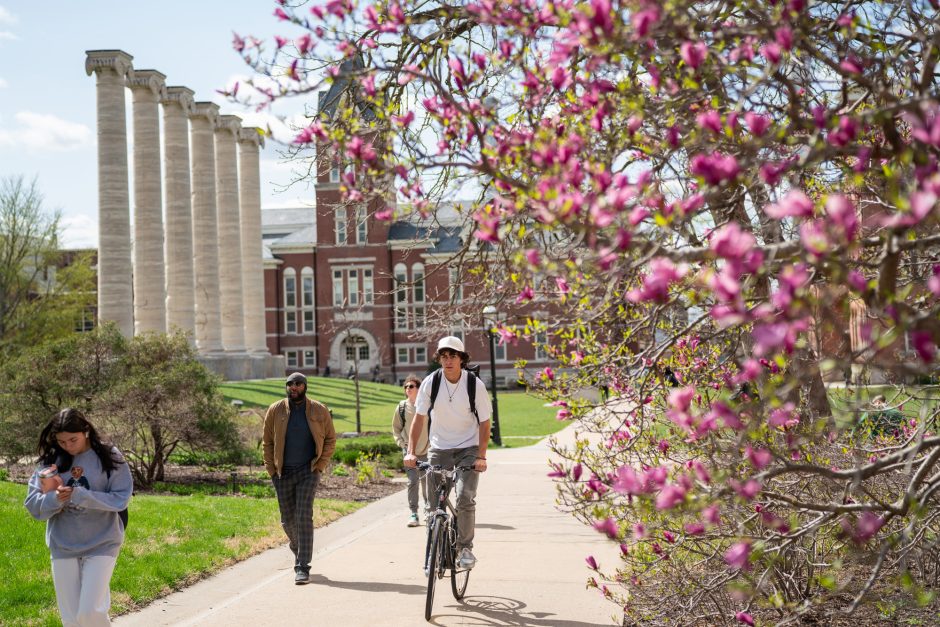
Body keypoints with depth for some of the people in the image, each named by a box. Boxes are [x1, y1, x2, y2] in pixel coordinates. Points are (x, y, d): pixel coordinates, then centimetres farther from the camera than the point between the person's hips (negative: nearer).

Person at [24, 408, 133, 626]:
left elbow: (120, 499, -11)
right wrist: (54, 498, -23)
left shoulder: (109, 457, -6)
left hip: (101, 544, -3)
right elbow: (33, 503, -1)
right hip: (63, 547, 3)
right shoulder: (51, 460, 1)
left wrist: (79, 495, -22)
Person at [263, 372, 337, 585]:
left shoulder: (319, 411, 0)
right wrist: (272, 469, 1)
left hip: (308, 472, -2)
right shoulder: (275, 411, 2)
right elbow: (267, 441, 8)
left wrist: (320, 464, -3)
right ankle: (297, 548, 40)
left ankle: (302, 568, -12)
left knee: (304, 517, -13)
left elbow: (330, 439, 7)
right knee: (287, 519, 10)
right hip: (283, 473, 2)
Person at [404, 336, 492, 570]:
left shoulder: (475, 385, -11)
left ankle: (465, 547, -2)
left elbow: (484, 423, -7)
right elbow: (419, 418, -3)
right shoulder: (430, 382, -7)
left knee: (465, 498, -18)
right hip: (438, 448, 2)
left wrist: (481, 456, -17)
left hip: (468, 448, -2)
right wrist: (411, 452, -12)